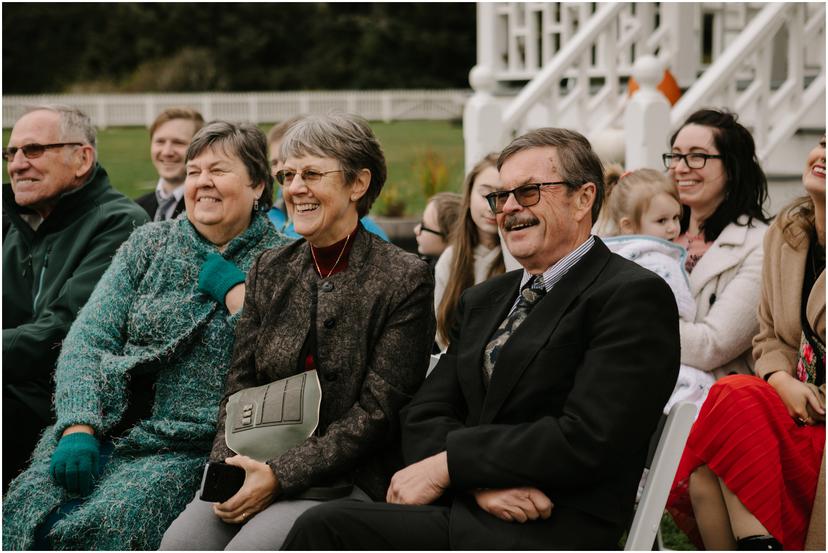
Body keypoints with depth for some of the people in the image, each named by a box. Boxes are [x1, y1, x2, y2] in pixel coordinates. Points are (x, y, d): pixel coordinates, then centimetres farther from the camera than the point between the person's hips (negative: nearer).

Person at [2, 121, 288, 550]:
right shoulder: (149, 245, 14)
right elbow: (88, 340, 5)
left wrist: (231, 285, -7)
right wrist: (78, 429, -10)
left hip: (192, 450, -3)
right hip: (110, 431, 4)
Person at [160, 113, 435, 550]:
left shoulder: (406, 279, -4)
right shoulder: (270, 270, 13)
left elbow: (378, 411, -10)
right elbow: (240, 385, 12)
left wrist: (281, 475, -16)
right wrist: (227, 466, -8)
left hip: (349, 481, -4)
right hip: (258, 469, 5)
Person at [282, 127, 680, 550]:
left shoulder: (635, 297, -3)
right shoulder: (481, 301, 22)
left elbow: (586, 440, -14)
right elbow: (424, 416, 13)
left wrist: (450, 463, -10)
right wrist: (479, 479, -10)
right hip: (462, 510, 6)